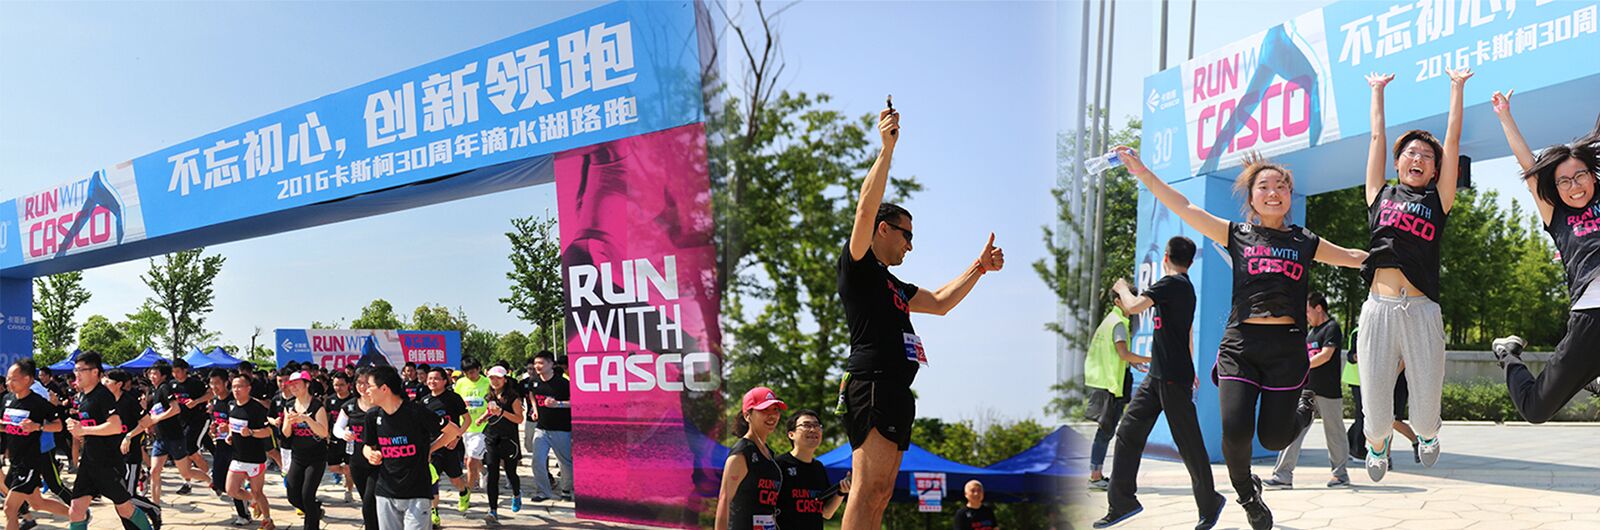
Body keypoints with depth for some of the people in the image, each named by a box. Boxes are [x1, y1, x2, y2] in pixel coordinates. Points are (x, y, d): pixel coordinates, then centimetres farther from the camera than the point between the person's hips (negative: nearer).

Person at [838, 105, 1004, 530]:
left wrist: (979, 267, 33)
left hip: (894, 394, 10)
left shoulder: (891, 285, 28)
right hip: (872, 386, -10)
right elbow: (866, 209, -13)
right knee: (868, 489, -17)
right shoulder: (858, 265, 2)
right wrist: (887, 148, -15)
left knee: (879, 494, 5)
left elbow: (940, 302, 37)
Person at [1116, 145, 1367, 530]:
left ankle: (1303, 413, 39)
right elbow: (1185, 208, 1)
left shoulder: (1305, 243, 11)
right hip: (1240, 344, 0)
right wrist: (1143, 174, -5)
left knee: (1272, 437, 1)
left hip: (1287, 348, 1)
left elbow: (1353, 257, 23)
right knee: (1236, 432, -13)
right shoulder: (1237, 235, 7)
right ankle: (1247, 493, 19)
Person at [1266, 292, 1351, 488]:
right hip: (1307, 390, 8)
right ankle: (1283, 476, -6)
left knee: (1333, 433, 4)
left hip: (1328, 391, -8)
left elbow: (1325, 356, -17)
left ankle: (1341, 474, 20)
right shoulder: (1311, 331, 19)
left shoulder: (1332, 327, -6)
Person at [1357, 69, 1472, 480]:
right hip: (1378, 306, 0)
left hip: (1421, 308, 0)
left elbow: (1452, 142, 16)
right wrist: (1378, 91, 32)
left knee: (1427, 395, -1)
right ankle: (1377, 442, 32)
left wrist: (1457, 88, 21)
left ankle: (1426, 433, 37)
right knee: (1374, 396, -3)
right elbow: (1377, 136, 22)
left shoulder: (1438, 200, 15)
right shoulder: (1381, 195, 17)